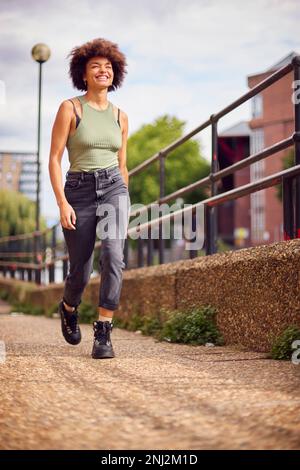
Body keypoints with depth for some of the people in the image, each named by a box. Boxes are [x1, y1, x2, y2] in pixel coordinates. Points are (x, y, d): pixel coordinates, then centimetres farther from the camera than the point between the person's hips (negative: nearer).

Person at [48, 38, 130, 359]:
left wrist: (124, 202, 19)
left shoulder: (120, 116, 10)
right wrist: (62, 203, -14)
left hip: (113, 187, 2)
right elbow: (54, 158, -6)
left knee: (113, 255, -22)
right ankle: (68, 308, 41)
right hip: (78, 191, -2)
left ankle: (103, 334, -16)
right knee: (80, 270, 6)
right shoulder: (70, 108, -2)